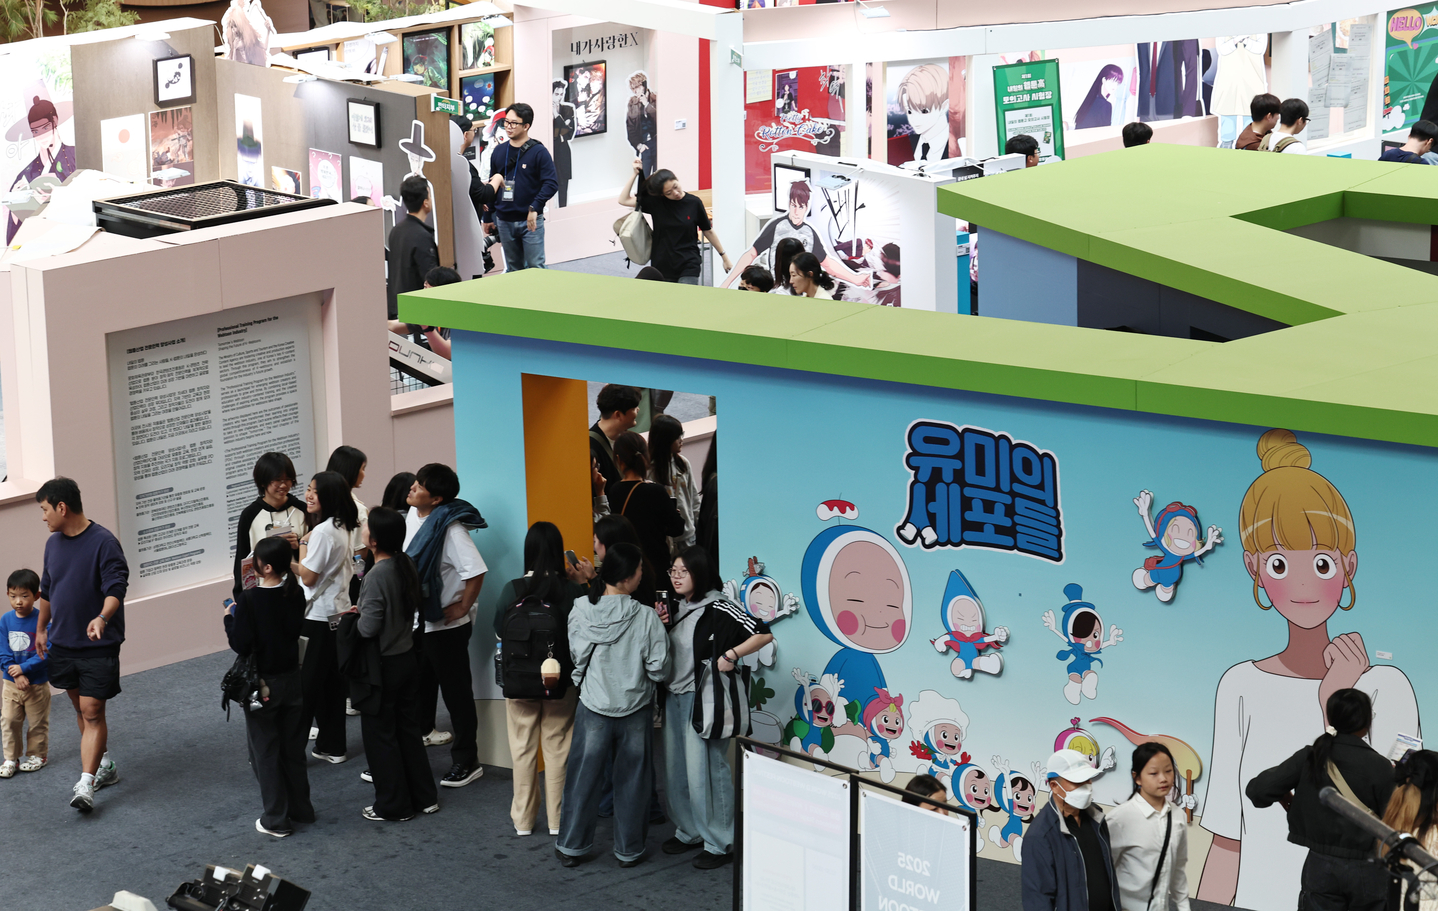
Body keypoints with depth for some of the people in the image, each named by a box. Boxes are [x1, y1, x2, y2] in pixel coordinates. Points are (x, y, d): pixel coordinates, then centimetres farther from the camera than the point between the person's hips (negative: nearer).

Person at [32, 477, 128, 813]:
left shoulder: (103, 542, -15)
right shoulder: (54, 543, 8)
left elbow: (117, 588, -22)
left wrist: (102, 618, -38)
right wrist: (41, 628, 27)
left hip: (98, 646, -7)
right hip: (62, 643, 7)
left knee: (92, 712, -9)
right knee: (80, 707, 16)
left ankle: (86, 785, -13)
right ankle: (104, 766, 32)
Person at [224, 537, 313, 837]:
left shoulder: (249, 600, -22)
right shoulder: (295, 594, -5)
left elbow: (240, 645, -22)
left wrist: (229, 618, -6)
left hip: (262, 685, -5)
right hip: (292, 680, 5)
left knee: (265, 752, 7)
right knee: (293, 747, 19)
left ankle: (277, 819, 11)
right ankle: (301, 809, 30)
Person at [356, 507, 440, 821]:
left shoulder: (376, 577, -25)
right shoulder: (408, 565, -1)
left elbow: (368, 627, -25)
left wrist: (356, 617, -4)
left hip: (383, 666, -8)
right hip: (407, 658, 8)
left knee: (380, 734, 7)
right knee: (409, 728, 18)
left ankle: (393, 805, 15)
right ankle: (424, 797, 26)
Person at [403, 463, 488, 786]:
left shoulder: (450, 528, -22)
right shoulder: (412, 516, 3)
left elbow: (475, 571, -30)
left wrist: (462, 607, -21)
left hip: (446, 625, -8)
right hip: (417, 620, 8)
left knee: (456, 692, 2)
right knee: (420, 687, 19)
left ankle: (466, 761, 12)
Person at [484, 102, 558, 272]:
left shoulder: (538, 152, -7)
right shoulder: (499, 151, 8)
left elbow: (551, 183, -13)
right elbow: (492, 186, 15)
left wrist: (535, 207, -24)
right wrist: (488, 217, 16)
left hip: (530, 221, -5)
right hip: (504, 222, 5)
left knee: (535, 267, -4)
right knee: (513, 267, 13)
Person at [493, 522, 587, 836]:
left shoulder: (512, 590, -15)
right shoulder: (574, 590, -17)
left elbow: (500, 632, -4)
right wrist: (589, 582, -1)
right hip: (563, 681, 0)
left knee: (523, 748, 14)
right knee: (558, 746, 13)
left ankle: (523, 819, 22)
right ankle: (556, 819, 20)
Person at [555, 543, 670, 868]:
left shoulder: (581, 612, -12)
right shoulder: (647, 617, -16)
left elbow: (577, 657, -5)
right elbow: (659, 668, -13)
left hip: (593, 707, 1)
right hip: (636, 709, -1)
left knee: (584, 777, 13)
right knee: (632, 780, 13)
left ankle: (572, 847, 21)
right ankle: (629, 850, 21)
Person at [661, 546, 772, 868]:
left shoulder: (718, 609, -12)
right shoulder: (678, 609, 12)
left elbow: (763, 634, -17)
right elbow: (665, 651, 21)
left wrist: (731, 655, -20)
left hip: (703, 700, -8)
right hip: (673, 697, 8)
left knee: (705, 772, -7)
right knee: (675, 769, 12)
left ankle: (719, 844, 3)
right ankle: (689, 832, 28)